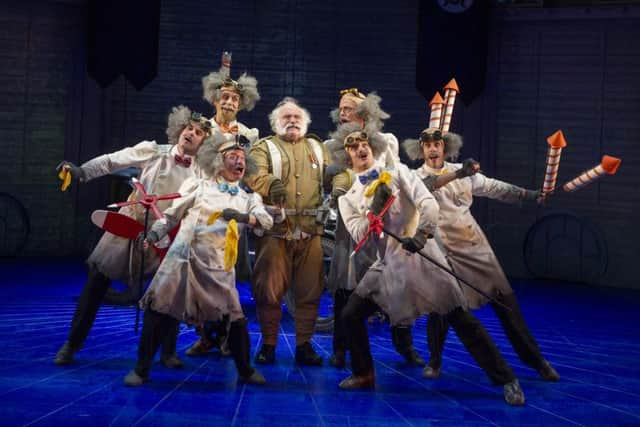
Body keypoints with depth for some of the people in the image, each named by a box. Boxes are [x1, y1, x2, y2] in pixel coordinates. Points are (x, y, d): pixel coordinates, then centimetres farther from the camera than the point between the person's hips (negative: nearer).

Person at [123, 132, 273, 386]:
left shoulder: (247, 199, 13)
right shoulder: (198, 186, 9)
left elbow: (267, 221, -4)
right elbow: (172, 215, 11)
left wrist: (243, 217, -21)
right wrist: (154, 234, -4)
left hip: (218, 266, 1)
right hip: (183, 258, -1)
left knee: (234, 317, -3)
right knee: (159, 310, -5)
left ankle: (245, 371, 17)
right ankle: (141, 369, 7)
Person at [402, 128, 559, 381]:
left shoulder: (463, 172, 9)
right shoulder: (417, 177, -2)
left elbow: (495, 188, 10)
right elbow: (425, 186, -26)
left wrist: (532, 195, 3)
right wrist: (458, 174, -37)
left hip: (475, 246, 3)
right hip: (443, 251, -3)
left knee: (505, 299, 2)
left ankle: (533, 358, 11)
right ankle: (434, 361, 16)